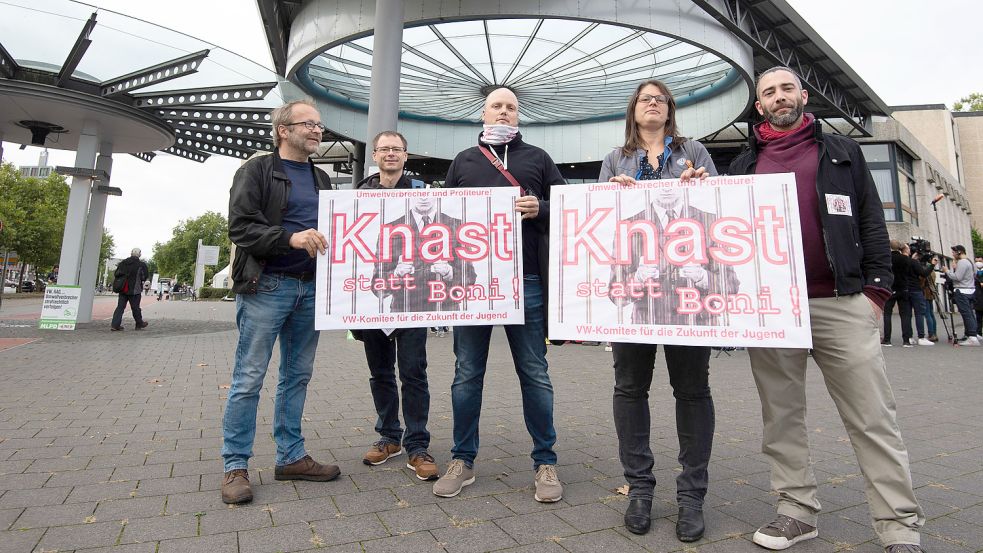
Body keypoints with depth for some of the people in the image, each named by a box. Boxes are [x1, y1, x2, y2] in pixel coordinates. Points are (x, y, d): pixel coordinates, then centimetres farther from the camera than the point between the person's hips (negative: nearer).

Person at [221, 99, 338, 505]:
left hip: (310, 288, 6)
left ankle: (291, 457, 20)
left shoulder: (321, 179, 19)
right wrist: (290, 238, -23)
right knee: (249, 379, -1)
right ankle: (235, 466, 11)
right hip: (267, 286, -6)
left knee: (297, 377, 10)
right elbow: (240, 226, -11)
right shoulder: (256, 171, 1)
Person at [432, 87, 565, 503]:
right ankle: (462, 460, 21)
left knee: (535, 373, 5)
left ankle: (545, 462, 18)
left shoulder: (537, 158, 15)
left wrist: (540, 209, -9)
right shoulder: (463, 161, 18)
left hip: (525, 282, -1)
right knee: (467, 373, 7)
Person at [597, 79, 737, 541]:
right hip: (631, 278, 1)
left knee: (692, 386, 1)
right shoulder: (616, 160, 20)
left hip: (687, 278, 0)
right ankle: (639, 487, 15)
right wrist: (613, 192, -11)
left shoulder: (694, 152, 19)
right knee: (630, 384, 1)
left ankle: (691, 494, 13)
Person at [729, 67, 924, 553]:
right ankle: (797, 510, 19)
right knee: (781, 416, 6)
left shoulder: (841, 152, 13)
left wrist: (876, 289, -1)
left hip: (841, 303, -1)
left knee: (873, 418, 1)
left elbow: (871, 223, 7)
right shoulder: (744, 165, 15)